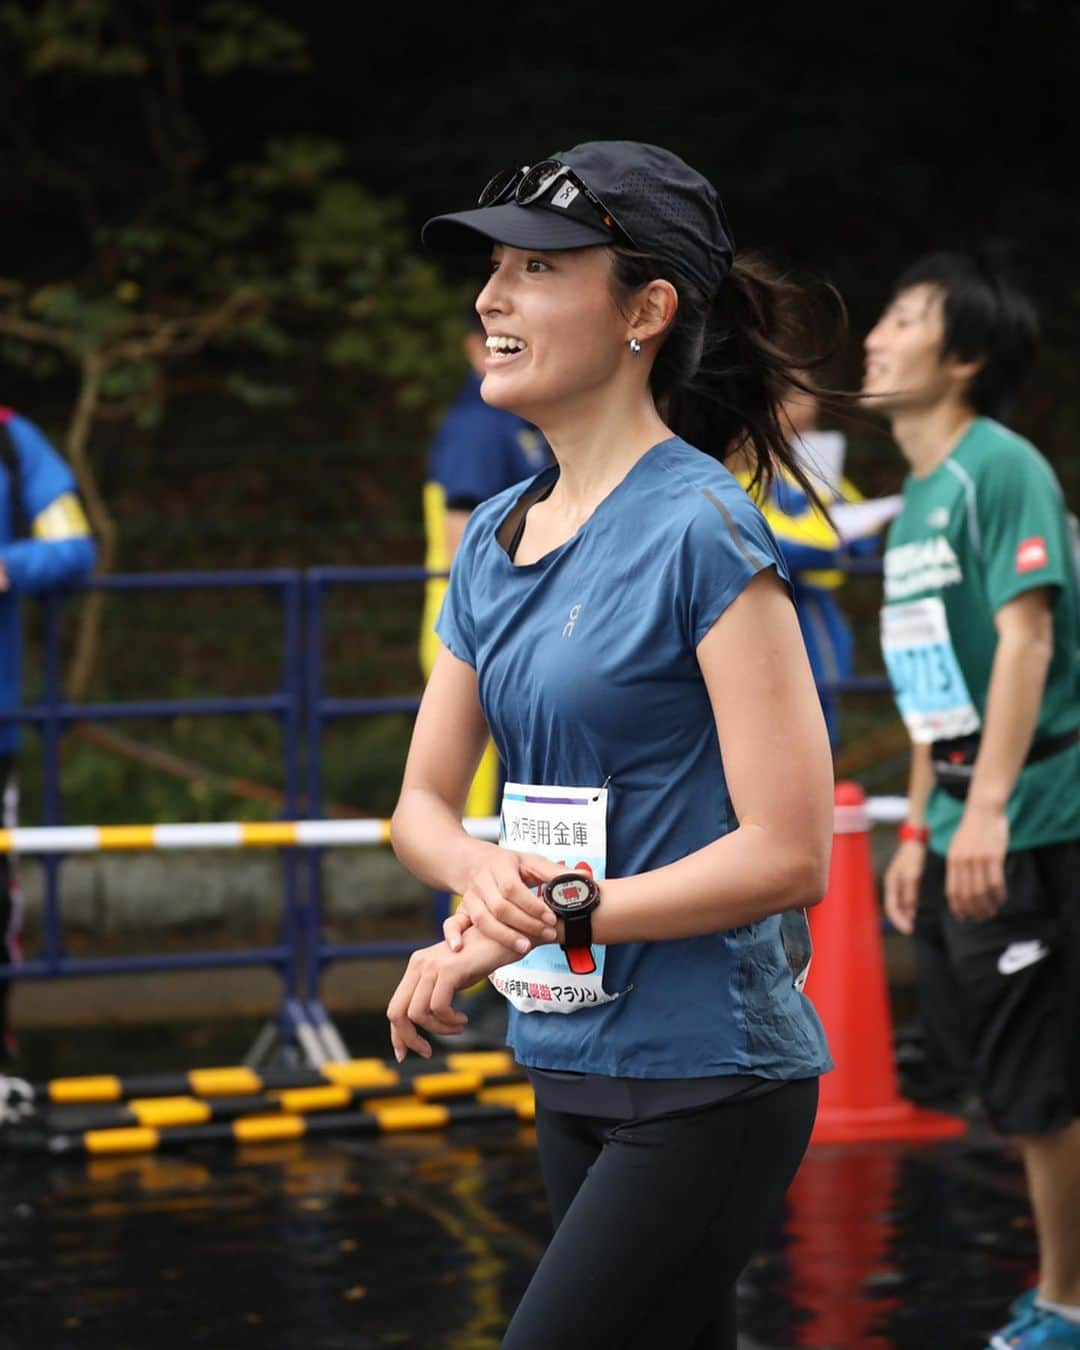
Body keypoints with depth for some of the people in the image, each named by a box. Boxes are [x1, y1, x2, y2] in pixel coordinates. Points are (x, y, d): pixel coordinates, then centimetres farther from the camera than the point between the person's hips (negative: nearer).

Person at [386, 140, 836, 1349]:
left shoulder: (701, 530, -15)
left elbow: (789, 852, -19)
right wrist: (485, 872, -10)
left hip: (707, 1085, -8)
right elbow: (422, 805, 13)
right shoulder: (494, 540, 9)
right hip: (572, 1072, 8)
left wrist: (553, 915, -19)